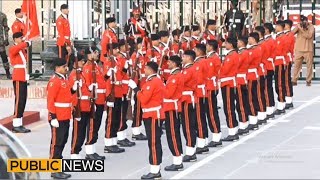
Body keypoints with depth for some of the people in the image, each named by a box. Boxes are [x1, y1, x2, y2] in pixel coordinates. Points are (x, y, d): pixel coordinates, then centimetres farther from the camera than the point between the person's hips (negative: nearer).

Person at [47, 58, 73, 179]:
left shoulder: (64, 79, 14)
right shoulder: (54, 81, -16)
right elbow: (50, 100, -20)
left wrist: (73, 88, 9)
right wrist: (53, 117, -22)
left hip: (65, 117, 10)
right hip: (57, 118, -10)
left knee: (63, 141, 14)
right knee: (56, 143, -6)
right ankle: (55, 170, -2)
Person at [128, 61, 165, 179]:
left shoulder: (152, 82, -17)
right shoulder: (157, 81, 15)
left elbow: (144, 99, -20)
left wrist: (135, 88, -13)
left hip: (153, 116, -10)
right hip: (153, 114, 10)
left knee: (153, 143, -7)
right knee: (154, 142, 12)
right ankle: (156, 170, 17)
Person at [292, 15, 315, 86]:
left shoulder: (311, 27, -3)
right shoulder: (299, 26, 5)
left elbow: (309, 36, -16)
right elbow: (292, 33, -6)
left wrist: (302, 30, -17)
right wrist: (297, 28, -19)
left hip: (308, 49, -2)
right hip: (298, 49, 2)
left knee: (309, 65, 2)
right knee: (297, 65, 3)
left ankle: (308, 81, 10)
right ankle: (294, 80, 7)